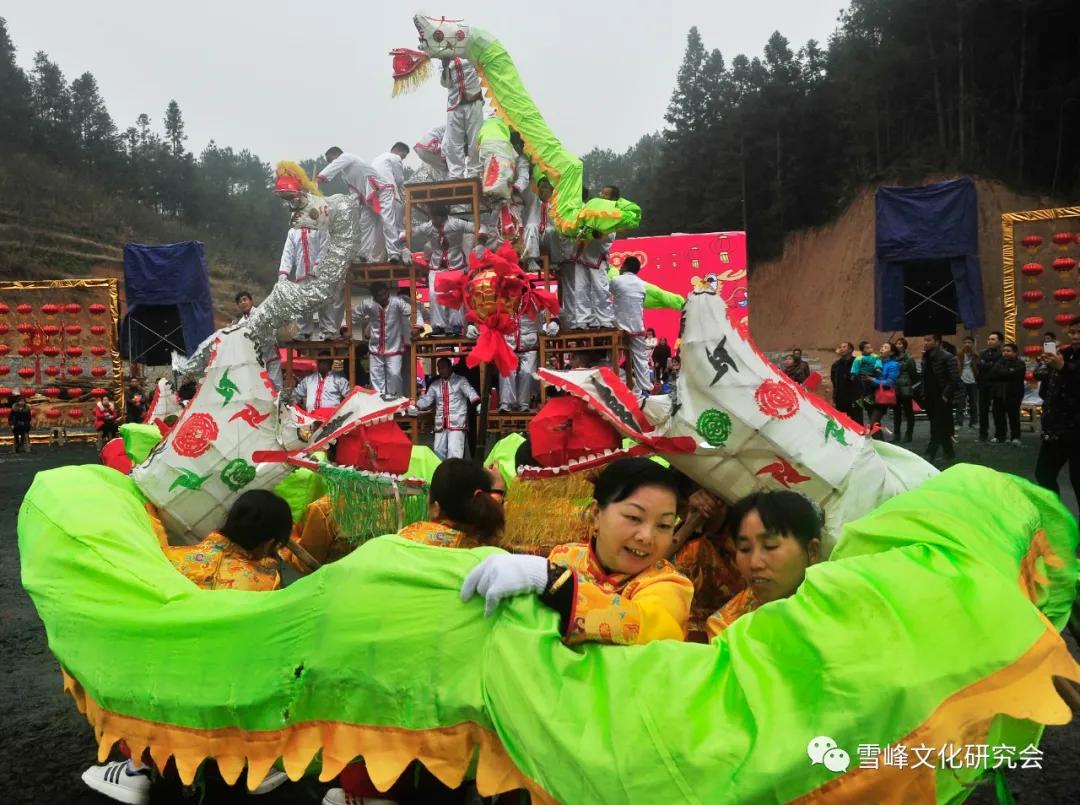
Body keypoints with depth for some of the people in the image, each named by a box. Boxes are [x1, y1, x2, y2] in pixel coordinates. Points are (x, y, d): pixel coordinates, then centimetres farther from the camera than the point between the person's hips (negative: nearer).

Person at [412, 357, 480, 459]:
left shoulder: (460, 380, 1)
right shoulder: (435, 384, 16)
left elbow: (470, 392, -13)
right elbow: (426, 399, 11)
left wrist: (478, 404, -34)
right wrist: (415, 405, -10)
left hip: (456, 423, -6)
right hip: (441, 424, 6)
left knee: (454, 453, -12)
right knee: (438, 452, 9)